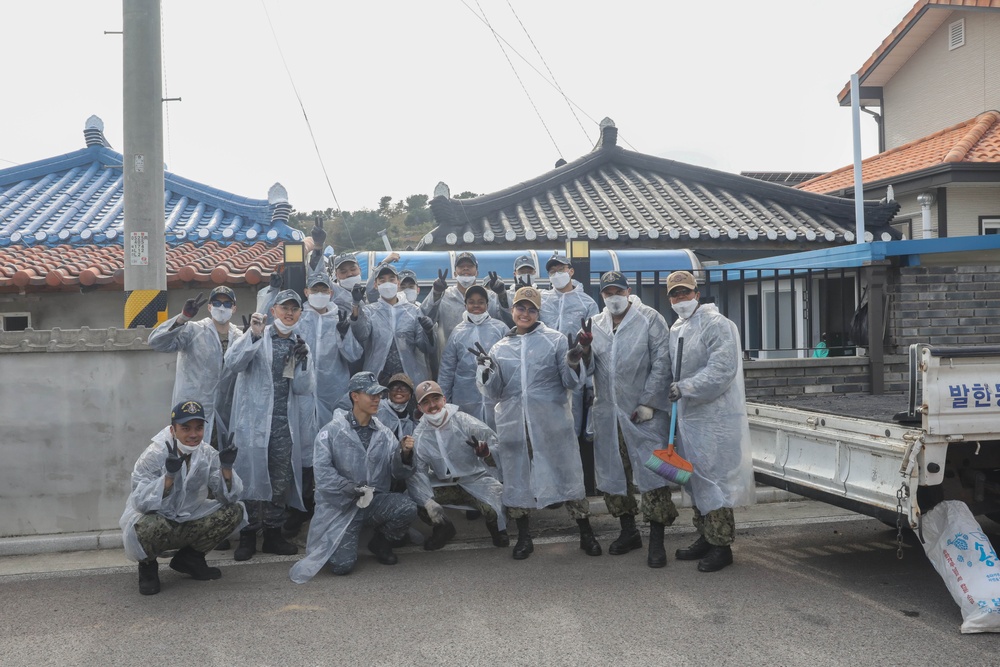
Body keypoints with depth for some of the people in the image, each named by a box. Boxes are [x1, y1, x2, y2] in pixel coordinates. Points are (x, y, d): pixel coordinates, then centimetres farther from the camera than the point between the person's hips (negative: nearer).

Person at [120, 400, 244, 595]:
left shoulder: (207, 454, -7)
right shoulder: (153, 456, -20)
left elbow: (229, 497, -9)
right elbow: (141, 502, -30)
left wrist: (226, 468, -26)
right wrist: (169, 475, -42)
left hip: (188, 524, 5)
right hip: (153, 521, -5)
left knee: (234, 511, -13)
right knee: (149, 527, -39)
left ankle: (189, 558, 8)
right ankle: (147, 565, -2)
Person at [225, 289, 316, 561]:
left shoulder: (300, 345, 14)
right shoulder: (258, 337, 3)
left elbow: (304, 388, 7)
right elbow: (233, 363, -14)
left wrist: (302, 362, -10)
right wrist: (254, 335, -25)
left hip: (285, 423, 4)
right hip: (254, 420, -4)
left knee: (281, 480, 7)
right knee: (252, 476, -3)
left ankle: (273, 534, 19)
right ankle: (248, 536, 7)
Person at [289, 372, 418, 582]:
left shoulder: (384, 434, 6)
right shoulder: (332, 431, -5)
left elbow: (399, 473, 1)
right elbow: (323, 471, -15)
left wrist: (404, 454, -18)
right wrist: (353, 489, -22)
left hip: (375, 502, 3)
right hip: (341, 507, -3)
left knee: (408, 507, -26)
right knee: (343, 564, -19)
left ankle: (381, 543, 5)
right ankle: (337, 544, 19)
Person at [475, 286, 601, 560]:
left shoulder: (555, 339, 4)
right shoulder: (500, 348, 10)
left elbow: (571, 383, -1)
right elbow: (493, 392, 8)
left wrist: (574, 364, -21)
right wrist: (486, 369, -11)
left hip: (552, 421, -2)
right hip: (514, 422, 3)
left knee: (567, 473, 1)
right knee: (516, 477, 9)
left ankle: (586, 534, 14)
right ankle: (523, 537, 24)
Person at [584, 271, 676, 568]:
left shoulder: (650, 319, -3)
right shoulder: (595, 325, 10)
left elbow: (662, 363, -9)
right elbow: (590, 367, 9)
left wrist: (648, 403, -14)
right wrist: (584, 353, -13)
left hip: (644, 412, -5)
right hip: (607, 412, 5)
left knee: (651, 474, -6)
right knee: (611, 474, 12)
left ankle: (656, 540, 3)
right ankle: (628, 531, 29)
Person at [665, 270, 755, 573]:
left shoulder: (717, 324, -12)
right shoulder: (676, 329, 16)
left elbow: (722, 369, -22)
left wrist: (685, 387, -26)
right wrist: (673, 389, 12)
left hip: (714, 418, -9)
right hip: (688, 417, 9)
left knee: (714, 479, -5)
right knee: (696, 480, 15)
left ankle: (721, 545, 5)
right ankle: (705, 537, 27)